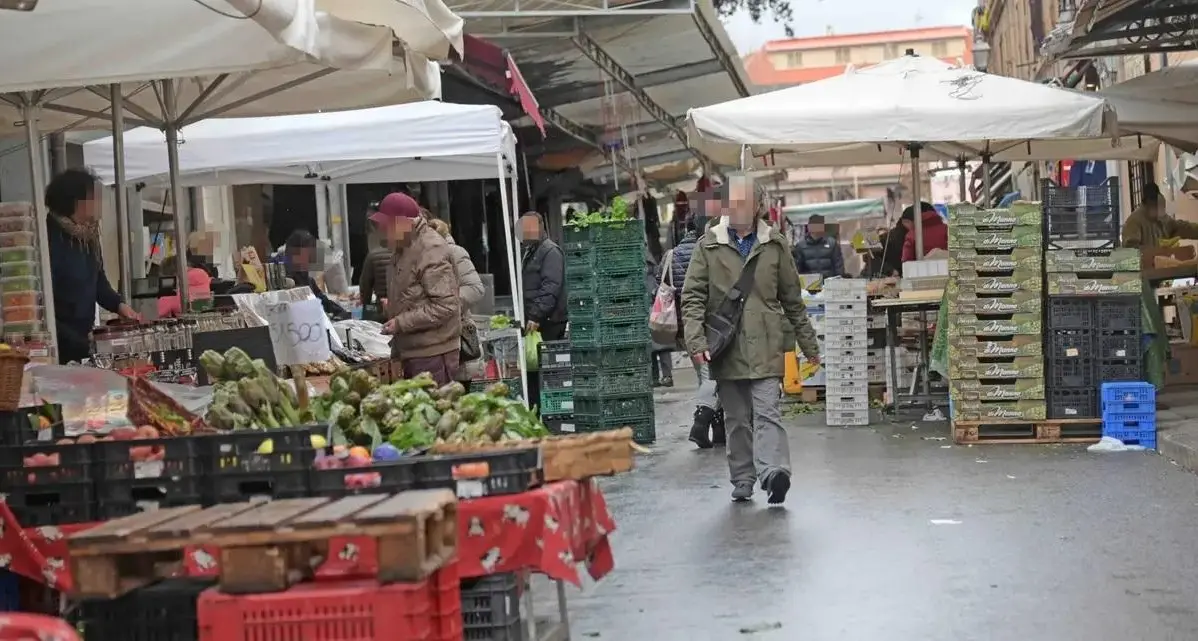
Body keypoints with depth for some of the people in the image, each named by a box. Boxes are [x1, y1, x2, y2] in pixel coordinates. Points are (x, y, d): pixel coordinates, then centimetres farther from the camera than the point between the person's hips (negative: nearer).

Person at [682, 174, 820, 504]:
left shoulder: (775, 244, 8)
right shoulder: (708, 245, 5)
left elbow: (792, 299, 13)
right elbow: (693, 297, 2)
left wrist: (808, 344, 14)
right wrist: (696, 339, -11)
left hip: (765, 347, -1)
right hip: (726, 349, 1)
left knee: (767, 412, -13)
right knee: (736, 419, 9)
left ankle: (772, 471, -24)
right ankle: (743, 481, 16)